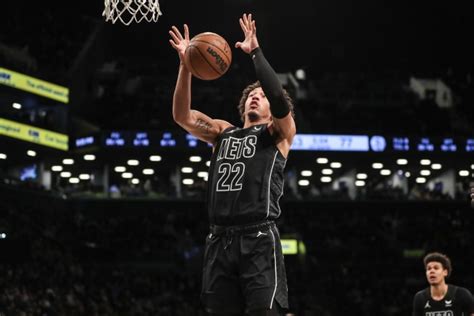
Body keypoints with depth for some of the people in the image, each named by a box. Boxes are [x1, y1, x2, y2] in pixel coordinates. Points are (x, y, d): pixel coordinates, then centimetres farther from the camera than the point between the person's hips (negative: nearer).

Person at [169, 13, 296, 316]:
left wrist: (256, 52, -9)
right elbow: (182, 115, 10)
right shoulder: (223, 132, 23)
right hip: (220, 239, 5)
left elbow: (280, 100, -12)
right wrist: (186, 66, -2)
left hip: (258, 239, -5)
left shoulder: (279, 132, 9)